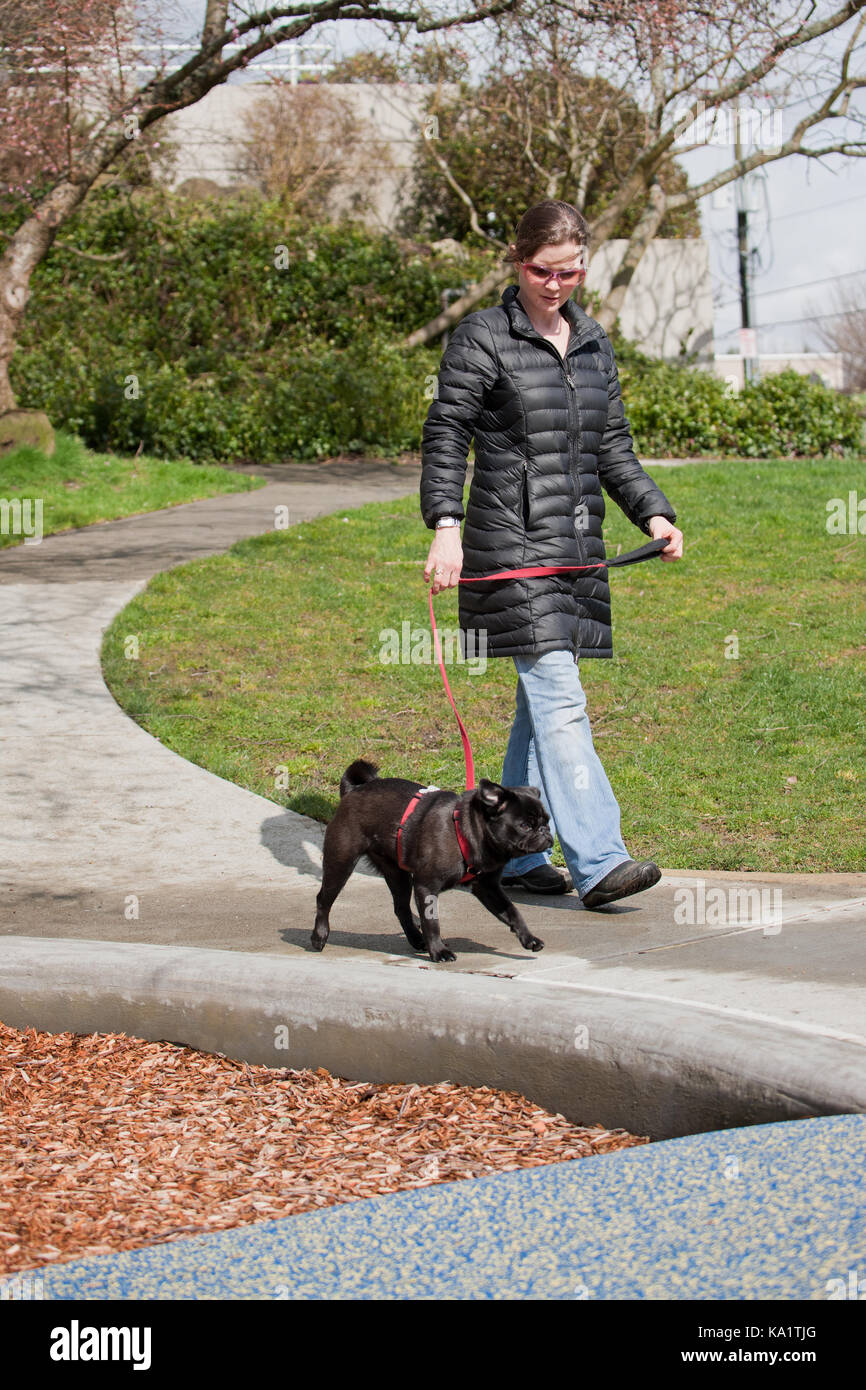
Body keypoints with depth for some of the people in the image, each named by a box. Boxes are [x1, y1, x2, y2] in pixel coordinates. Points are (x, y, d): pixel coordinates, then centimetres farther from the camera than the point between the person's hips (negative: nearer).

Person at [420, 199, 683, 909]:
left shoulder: (593, 343, 15)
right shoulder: (483, 338, -4)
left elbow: (613, 444, 20)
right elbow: (446, 434, -8)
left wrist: (654, 512, 6)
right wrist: (446, 524, -21)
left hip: (576, 546, 7)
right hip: (511, 544, -7)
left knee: (542, 700, 11)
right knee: (559, 699, -13)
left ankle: (515, 852, 21)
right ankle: (597, 862, -17)